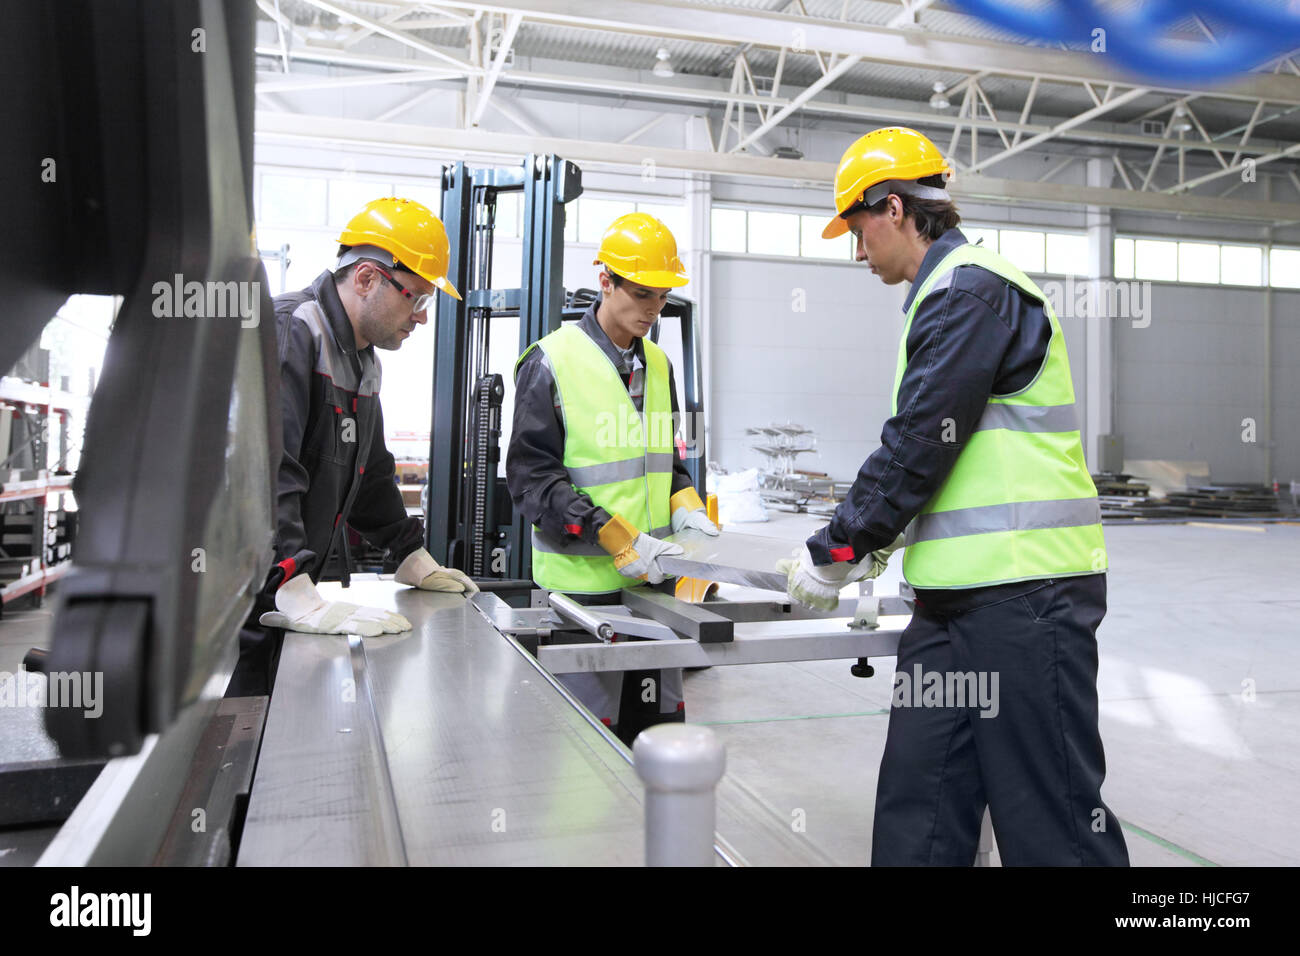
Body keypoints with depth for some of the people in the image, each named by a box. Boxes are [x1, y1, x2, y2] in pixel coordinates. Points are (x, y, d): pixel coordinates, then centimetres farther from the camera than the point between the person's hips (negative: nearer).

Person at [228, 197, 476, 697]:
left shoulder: (362, 358, 15)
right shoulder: (286, 333, -18)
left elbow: (371, 471, 25)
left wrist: (413, 558, 24)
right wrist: (298, 599, -35)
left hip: (281, 600, 9)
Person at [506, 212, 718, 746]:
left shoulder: (658, 365, 13)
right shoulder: (552, 362, -8)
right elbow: (531, 477, -12)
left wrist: (684, 506, 2)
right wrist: (617, 539, -20)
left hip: (652, 580, 6)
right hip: (582, 584, -6)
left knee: (659, 731, 14)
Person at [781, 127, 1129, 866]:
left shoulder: (972, 288, -10)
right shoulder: (949, 294, 22)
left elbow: (919, 443, -16)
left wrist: (836, 553, -7)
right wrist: (879, 543, 19)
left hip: (1026, 590, -10)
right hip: (960, 595, 10)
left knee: (1053, 821, 0)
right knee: (917, 815, 11)